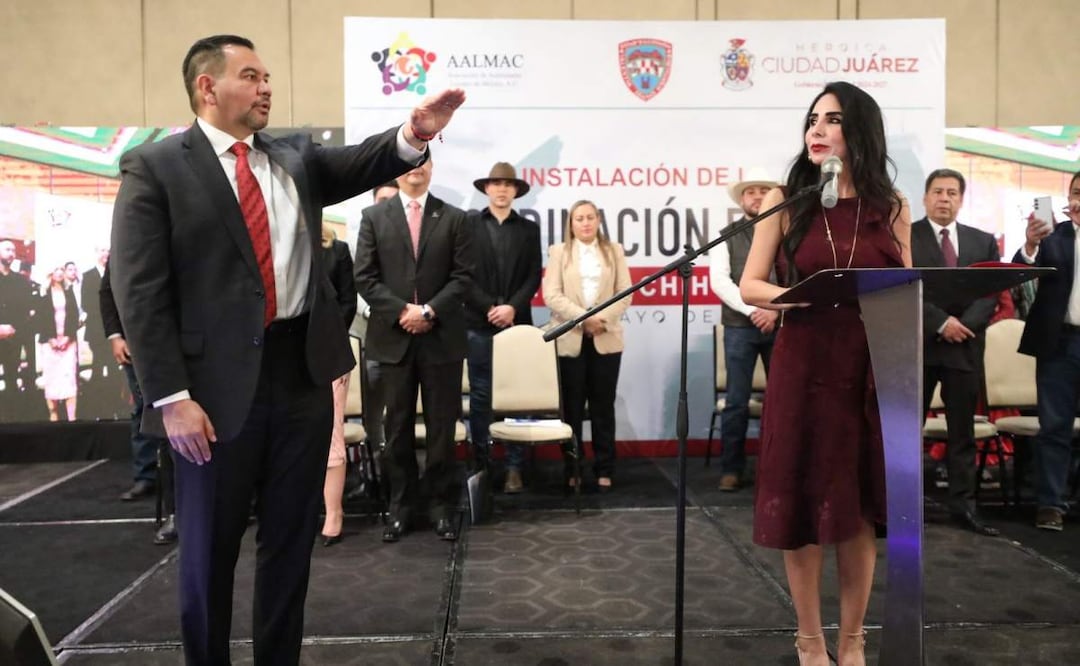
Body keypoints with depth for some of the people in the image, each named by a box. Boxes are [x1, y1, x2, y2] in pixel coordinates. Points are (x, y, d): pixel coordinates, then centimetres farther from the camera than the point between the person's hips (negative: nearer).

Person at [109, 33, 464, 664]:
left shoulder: (296, 156, 13)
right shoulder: (154, 167, -2)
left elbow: (360, 164, -3)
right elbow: (140, 291, -8)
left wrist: (414, 133, -25)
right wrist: (172, 397, -14)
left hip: (303, 373, 4)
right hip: (220, 384, -4)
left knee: (292, 538, 14)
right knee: (210, 545, 12)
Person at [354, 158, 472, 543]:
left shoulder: (453, 218, 7)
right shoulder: (374, 217, 7)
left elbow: (463, 276, 0)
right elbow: (364, 277, 1)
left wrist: (430, 311, -13)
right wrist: (401, 311, -11)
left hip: (441, 336, 0)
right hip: (393, 336, 1)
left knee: (442, 426, 5)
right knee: (398, 427, 7)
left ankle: (441, 506, 16)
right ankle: (400, 505, 18)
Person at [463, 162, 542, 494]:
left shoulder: (529, 229, 11)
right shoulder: (469, 224, 6)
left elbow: (534, 276, 4)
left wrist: (512, 307, -11)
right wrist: (489, 308, -11)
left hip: (517, 323, 1)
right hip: (479, 323, -1)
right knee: (480, 396, 4)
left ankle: (514, 467, 7)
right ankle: (481, 463, 13)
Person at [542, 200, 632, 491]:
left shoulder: (614, 251, 11)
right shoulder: (559, 252, 6)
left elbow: (625, 293, 3)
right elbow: (552, 295, -5)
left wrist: (603, 319, -12)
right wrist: (584, 317, -15)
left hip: (606, 338, 1)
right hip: (570, 338, -1)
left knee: (603, 406, 5)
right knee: (572, 406, 4)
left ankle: (604, 470, 12)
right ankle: (571, 469, 12)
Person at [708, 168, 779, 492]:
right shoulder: (727, 235, 7)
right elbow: (719, 280, -4)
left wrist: (776, 310, -14)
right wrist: (752, 310, -13)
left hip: (780, 325, 1)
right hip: (740, 327, -1)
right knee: (736, 401, 0)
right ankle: (731, 468, 8)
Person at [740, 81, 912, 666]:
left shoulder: (890, 207, 7)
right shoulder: (786, 200, 1)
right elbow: (750, 286, -2)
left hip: (872, 372, 2)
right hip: (803, 369, -2)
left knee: (859, 507, 9)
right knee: (804, 505, 5)